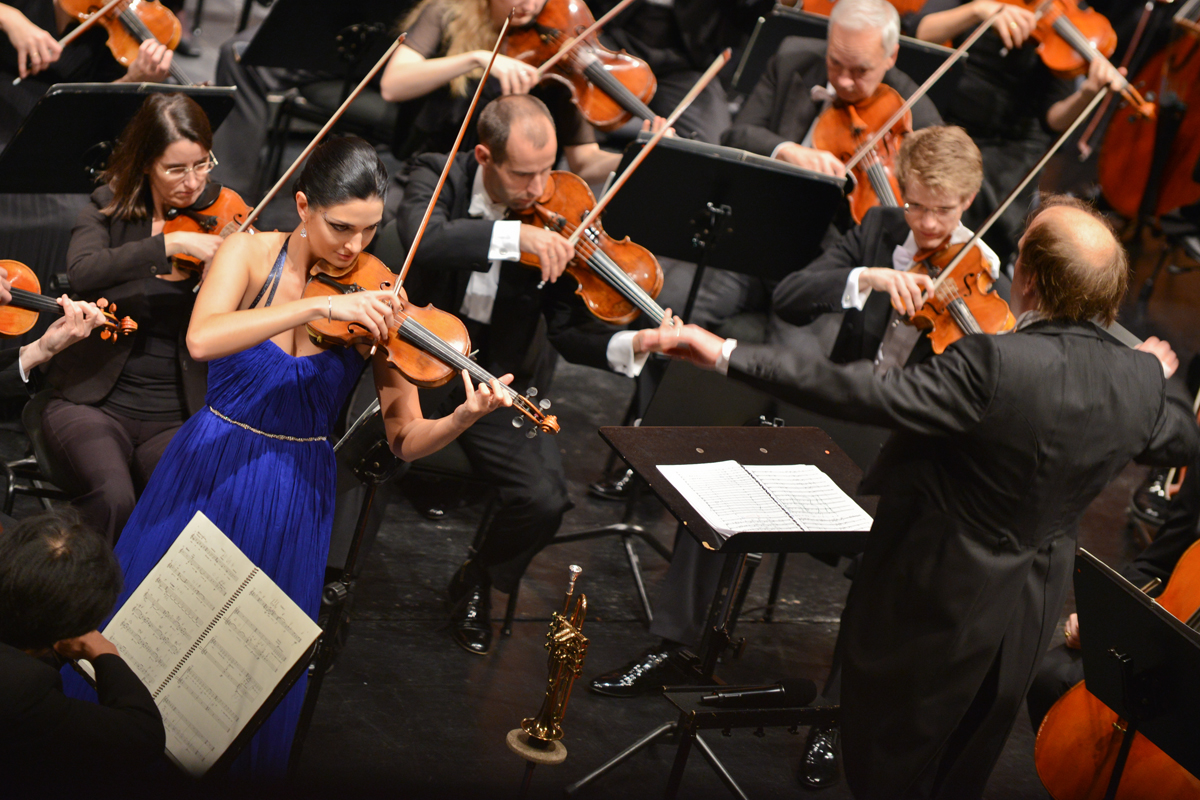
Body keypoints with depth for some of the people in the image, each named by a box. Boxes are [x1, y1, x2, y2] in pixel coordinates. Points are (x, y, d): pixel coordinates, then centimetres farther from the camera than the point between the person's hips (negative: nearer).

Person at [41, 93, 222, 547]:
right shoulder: (109, 211, 2)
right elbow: (82, 272, -20)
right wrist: (168, 244, -27)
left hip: (177, 417, 1)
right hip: (95, 403, -1)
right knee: (112, 497, -30)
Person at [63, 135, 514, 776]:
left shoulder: (376, 299, -5)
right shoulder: (252, 254, -8)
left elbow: (404, 440, -7)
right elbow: (202, 340, -29)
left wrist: (463, 418, -29)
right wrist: (321, 305, -36)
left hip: (292, 504, 0)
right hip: (206, 475, 0)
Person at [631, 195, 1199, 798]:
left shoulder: (995, 365, -30)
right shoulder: (1139, 380, -9)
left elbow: (865, 394, -35)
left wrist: (729, 356, -34)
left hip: (934, 608, -7)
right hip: (1029, 616, 7)